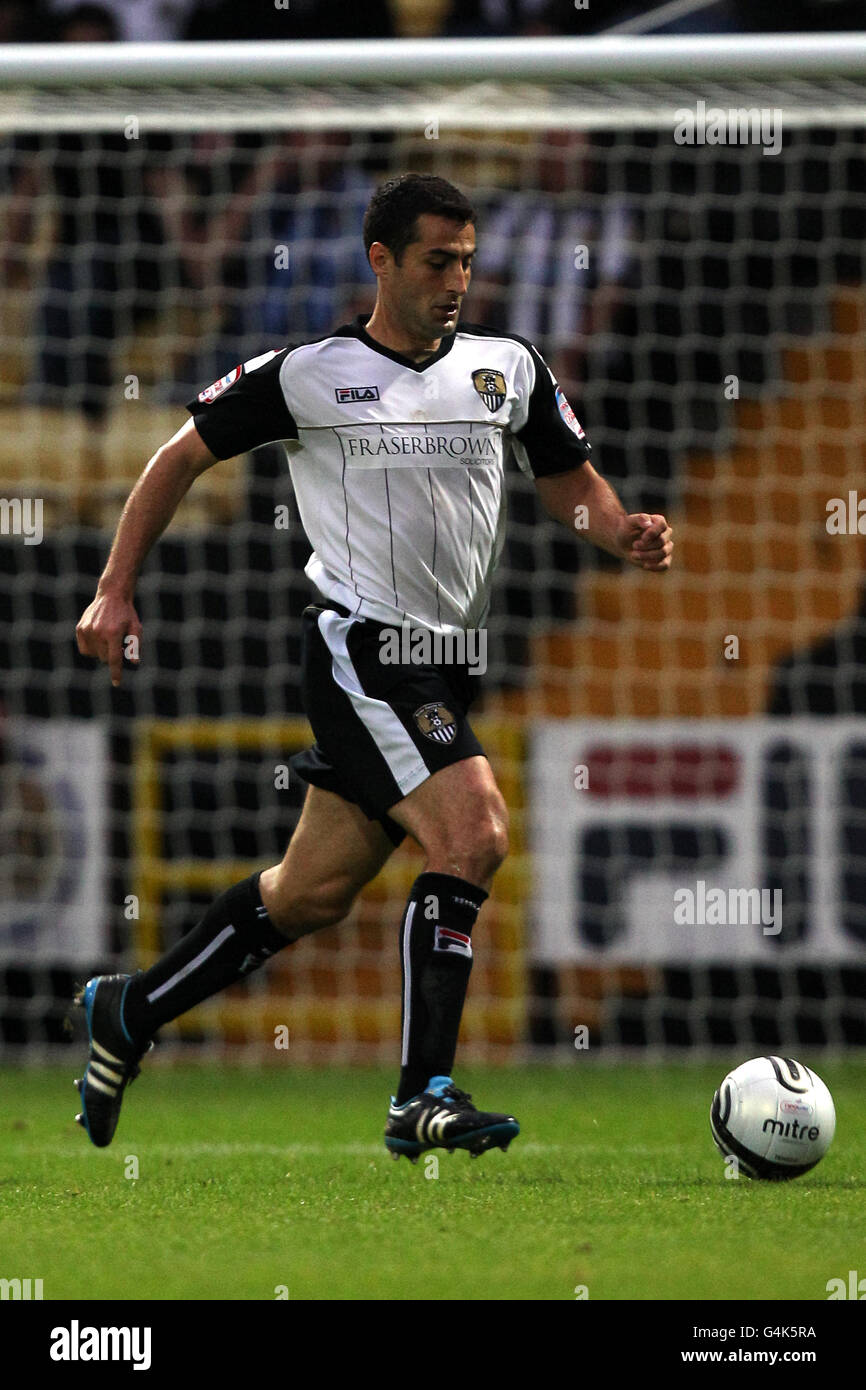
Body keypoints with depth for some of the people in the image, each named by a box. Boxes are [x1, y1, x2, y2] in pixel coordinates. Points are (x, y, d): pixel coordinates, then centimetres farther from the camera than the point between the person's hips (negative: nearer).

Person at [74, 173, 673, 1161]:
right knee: (473, 834, -22)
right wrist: (115, 591, 2)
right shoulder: (305, 374, -4)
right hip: (361, 651, -6)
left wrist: (625, 535, -6)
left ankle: (128, 1014, 31)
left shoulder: (508, 367, 8)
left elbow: (571, 484, 17)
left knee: (314, 892, 12)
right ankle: (423, 1099, -19)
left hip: (446, 664, 6)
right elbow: (182, 457, 6)